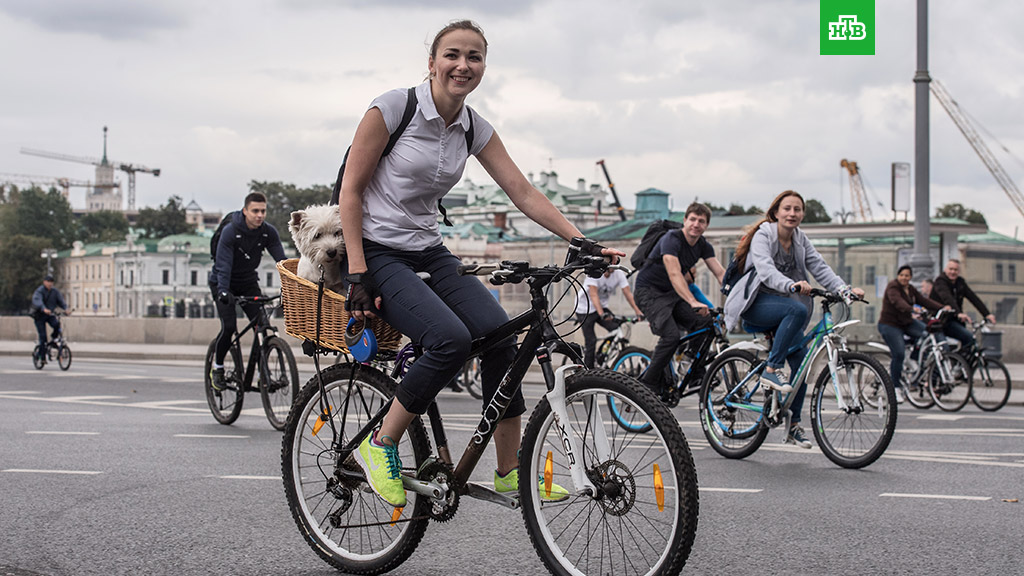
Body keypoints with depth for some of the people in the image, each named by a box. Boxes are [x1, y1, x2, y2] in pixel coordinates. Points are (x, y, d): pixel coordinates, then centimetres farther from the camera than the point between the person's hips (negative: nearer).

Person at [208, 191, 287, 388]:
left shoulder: (269, 232, -12)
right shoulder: (230, 231, -24)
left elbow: (281, 260, -15)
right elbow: (223, 264, -30)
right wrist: (223, 291, -44)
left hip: (248, 283, 4)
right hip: (223, 283, -4)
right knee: (229, 327, -17)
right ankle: (217, 367, 7)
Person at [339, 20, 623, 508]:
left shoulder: (475, 130, 5)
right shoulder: (393, 108, -12)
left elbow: (524, 194, 2)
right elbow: (351, 191, -10)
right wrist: (357, 275, -16)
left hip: (427, 252, 6)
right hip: (377, 252, -6)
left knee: (500, 335, -14)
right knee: (451, 339, -29)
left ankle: (510, 473, -1)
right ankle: (380, 445, -9)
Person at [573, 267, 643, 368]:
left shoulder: (619, 273, -11)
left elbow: (627, 293, -14)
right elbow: (593, 294, -34)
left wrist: (638, 311, -26)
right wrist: (601, 314, -47)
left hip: (602, 307, 4)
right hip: (585, 308, -4)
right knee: (591, 341, -10)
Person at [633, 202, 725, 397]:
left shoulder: (704, 246, 1)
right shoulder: (671, 239, -22)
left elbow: (720, 273, -6)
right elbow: (674, 274, -36)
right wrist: (693, 302, -48)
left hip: (673, 293, 7)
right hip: (649, 291, -7)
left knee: (705, 322, -14)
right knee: (671, 335, -25)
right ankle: (648, 383, -11)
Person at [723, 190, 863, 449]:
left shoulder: (801, 240, 10)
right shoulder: (763, 235, -11)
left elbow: (819, 267, -1)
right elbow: (766, 270, -28)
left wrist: (845, 289, -18)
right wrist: (792, 285, -47)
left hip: (783, 307, 7)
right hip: (757, 304, -7)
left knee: (801, 360, -6)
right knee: (798, 309, -35)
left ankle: (793, 425, 5)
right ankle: (772, 369, -27)